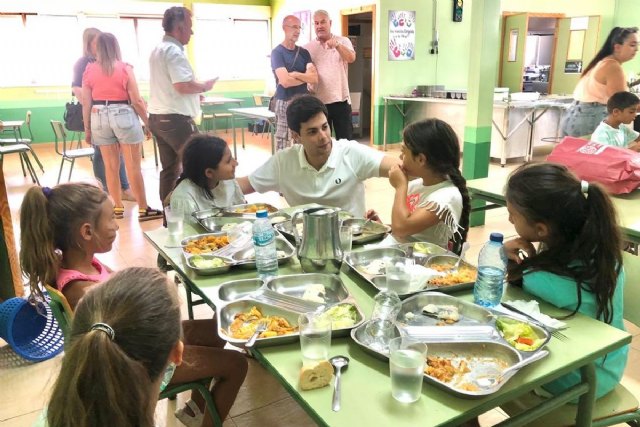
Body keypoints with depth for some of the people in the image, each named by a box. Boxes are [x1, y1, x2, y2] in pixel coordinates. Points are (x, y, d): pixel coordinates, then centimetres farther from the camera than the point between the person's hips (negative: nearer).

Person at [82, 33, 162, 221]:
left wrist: (87, 128, 12)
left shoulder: (89, 70, 4)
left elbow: (86, 103, 4)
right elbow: (136, 101, -7)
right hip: (123, 116, -3)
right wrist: (148, 122, 2)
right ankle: (143, 209, 4)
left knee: (111, 166, 10)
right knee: (133, 166, 0)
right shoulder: (125, 68, -4)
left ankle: (117, 207, 18)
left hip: (99, 117, 3)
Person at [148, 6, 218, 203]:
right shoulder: (174, 50, -14)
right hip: (175, 119, -10)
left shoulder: (158, 49, 17)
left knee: (169, 168, 12)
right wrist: (204, 86, -7)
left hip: (158, 117, 10)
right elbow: (183, 85, -24)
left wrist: (193, 95, 18)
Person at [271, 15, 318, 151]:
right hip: (285, 103, -5)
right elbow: (285, 81, -17)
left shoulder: (304, 52, 11)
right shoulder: (277, 52, -4)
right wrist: (305, 76, -4)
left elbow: (315, 78, -1)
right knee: (283, 146, -4)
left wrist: (296, 74, -13)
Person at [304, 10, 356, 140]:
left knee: (345, 140, 5)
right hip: (318, 102, 1)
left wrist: (337, 45, -33)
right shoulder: (307, 48, 5)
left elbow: (351, 58, -15)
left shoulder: (343, 41, 3)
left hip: (341, 100, -1)